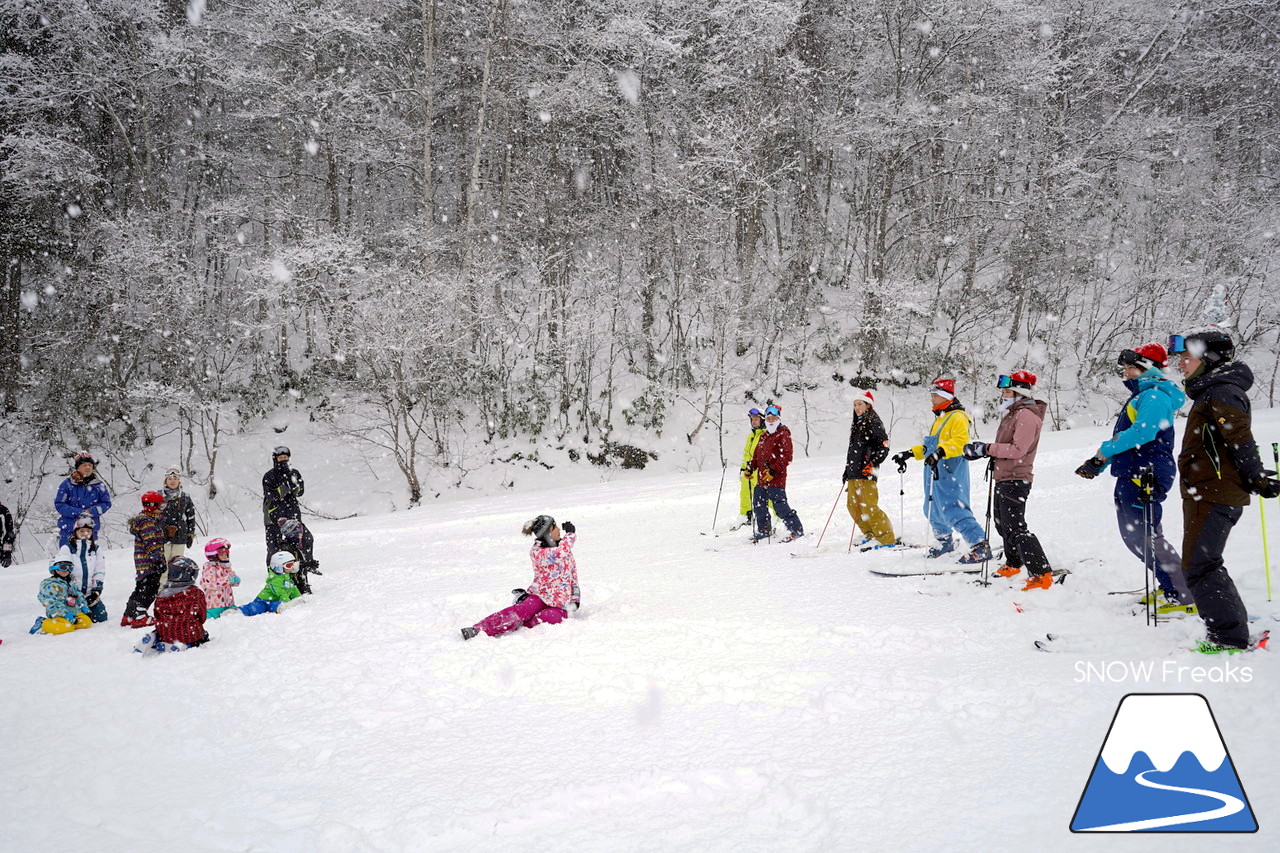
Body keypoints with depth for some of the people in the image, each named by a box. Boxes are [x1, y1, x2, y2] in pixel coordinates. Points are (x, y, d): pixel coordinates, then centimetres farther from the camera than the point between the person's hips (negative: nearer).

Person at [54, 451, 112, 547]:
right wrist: (79, 512, -14)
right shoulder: (67, 484, -1)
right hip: (68, 529, -1)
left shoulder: (99, 486, 4)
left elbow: (106, 503, 8)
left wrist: (92, 511, -11)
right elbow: (59, 504, -3)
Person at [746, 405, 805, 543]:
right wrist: (751, 468, 12)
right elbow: (757, 455, 27)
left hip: (776, 478, -9)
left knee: (780, 505, -12)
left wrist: (773, 471, -21)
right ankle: (764, 530, 27)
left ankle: (797, 529, -4)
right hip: (761, 477, 9)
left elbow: (786, 456, -15)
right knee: (758, 503, 13)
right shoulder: (763, 436, 19)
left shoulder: (783, 435, -6)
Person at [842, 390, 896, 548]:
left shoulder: (874, 422, -4)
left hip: (866, 472, -9)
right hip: (853, 473, 9)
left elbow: (884, 447, -11)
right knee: (853, 507, 9)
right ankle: (871, 536, 20)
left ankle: (887, 539, -9)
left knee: (868, 508, -14)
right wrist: (847, 469, 23)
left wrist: (872, 465, -18)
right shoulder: (857, 425, 21)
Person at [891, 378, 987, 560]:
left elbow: (959, 442, -25)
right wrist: (910, 453, 25)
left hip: (950, 472, -10)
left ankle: (981, 546, -21)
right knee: (933, 510, 19)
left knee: (953, 510, -19)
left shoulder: (957, 417, -9)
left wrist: (940, 452, -39)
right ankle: (945, 542, 37)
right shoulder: (940, 418, 22)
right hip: (935, 472, 10)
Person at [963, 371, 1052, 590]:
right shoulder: (1013, 414, 17)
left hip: (1015, 481, -11)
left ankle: (1042, 574, -14)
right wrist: (980, 451, 6)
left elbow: (1018, 450, -25)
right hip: (1003, 478, 11)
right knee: (1003, 525, 23)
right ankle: (1013, 565, 41)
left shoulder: (1027, 416, -16)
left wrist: (986, 448, -22)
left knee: (1015, 529, -14)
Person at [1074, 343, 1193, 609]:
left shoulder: (1155, 395, -11)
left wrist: (1104, 451, -22)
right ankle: (1170, 587, 27)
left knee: (1148, 538, -10)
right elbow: (1124, 439, 24)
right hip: (1130, 478, 11)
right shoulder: (1142, 396, 21)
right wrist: (1098, 464, 13)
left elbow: (1143, 431, -28)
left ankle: (1186, 597, -6)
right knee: (1132, 537, 16)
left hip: (1143, 479, -11)